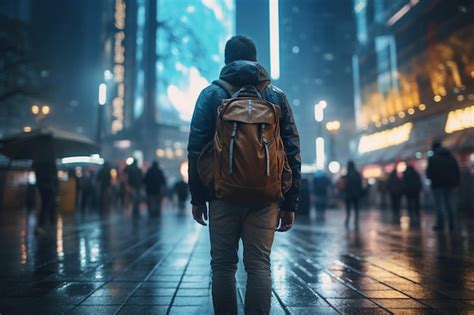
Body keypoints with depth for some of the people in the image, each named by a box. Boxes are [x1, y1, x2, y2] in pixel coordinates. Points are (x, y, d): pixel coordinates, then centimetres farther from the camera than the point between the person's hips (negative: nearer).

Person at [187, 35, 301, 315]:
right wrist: (290, 203, 8)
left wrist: (197, 197, 5)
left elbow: (196, 149, -1)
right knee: (259, 265, 5)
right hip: (265, 196, 2)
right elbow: (292, 152, 5)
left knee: (223, 265, 8)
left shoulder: (212, 94, 5)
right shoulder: (276, 95, 10)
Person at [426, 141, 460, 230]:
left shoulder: (432, 158, -9)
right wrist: (456, 182, 12)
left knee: (439, 205, -1)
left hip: (438, 183, -5)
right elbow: (457, 170, 10)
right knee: (449, 204, 13)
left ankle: (440, 224, -3)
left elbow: (429, 172, -13)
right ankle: (451, 224, 14)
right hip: (449, 183, 6)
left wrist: (430, 177, 8)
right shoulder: (451, 157, 11)